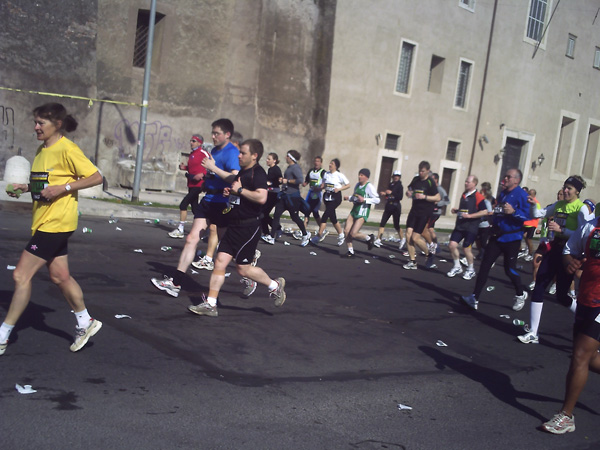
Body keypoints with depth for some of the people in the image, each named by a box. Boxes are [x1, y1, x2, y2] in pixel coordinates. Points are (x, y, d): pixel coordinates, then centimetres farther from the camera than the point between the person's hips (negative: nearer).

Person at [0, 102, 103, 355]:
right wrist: (24, 187, 5)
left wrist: (62, 188, -23)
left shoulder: (67, 150, -15)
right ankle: (85, 323, 27)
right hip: (44, 222, 9)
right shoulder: (42, 150, 11)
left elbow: (96, 177, -17)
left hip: (55, 223, -9)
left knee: (21, 275, -6)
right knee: (59, 276, 14)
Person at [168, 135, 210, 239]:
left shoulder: (203, 153, -12)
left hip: (198, 185, -9)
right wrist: (185, 167, 9)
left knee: (183, 204, -15)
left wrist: (202, 175, -24)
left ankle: (180, 230, -9)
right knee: (194, 208, 14)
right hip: (191, 184, 9)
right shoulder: (192, 154, 15)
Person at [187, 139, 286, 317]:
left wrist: (240, 190, -20)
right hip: (235, 225, 9)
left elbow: (261, 197, -31)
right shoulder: (242, 172, 16)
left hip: (249, 227, -9)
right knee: (220, 261, 3)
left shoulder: (258, 172, -14)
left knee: (243, 268, -2)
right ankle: (210, 304, 6)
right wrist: (231, 192, 12)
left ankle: (275, 285, 21)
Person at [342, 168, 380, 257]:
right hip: (354, 210, 7)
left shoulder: (369, 186, -9)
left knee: (353, 234, -14)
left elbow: (377, 200, -13)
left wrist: (364, 200, -20)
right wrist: (349, 198, 8)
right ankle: (350, 250, 13)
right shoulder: (357, 185, 13)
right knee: (346, 231, -3)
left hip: (362, 213, -7)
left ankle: (369, 238, 14)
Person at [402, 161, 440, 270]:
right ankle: (412, 262, 5)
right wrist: (408, 193, -1)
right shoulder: (416, 179, 9)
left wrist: (424, 197, -21)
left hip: (425, 213, -6)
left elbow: (438, 198, -9)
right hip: (414, 210, 6)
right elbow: (409, 190, 23)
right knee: (408, 234, -4)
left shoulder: (431, 182, -9)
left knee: (415, 238, -10)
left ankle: (429, 255, 16)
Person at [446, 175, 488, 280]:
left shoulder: (478, 197, -11)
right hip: (460, 225, 7)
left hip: (471, 227, -7)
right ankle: (457, 267, 15)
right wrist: (456, 211, 7)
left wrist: (469, 216, -20)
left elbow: (484, 212, -15)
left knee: (466, 248, -4)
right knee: (452, 244, -3)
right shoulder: (464, 195, 13)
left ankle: (470, 270, 18)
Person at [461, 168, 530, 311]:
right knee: (485, 265, -1)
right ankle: (474, 298, -1)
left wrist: (513, 212, -30)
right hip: (497, 236, 7)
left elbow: (527, 216, -19)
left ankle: (520, 295, 29)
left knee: (509, 269, 1)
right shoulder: (502, 194, 12)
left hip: (511, 239, -7)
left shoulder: (522, 195, -11)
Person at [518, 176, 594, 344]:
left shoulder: (581, 208, -10)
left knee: (562, 296, 1)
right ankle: (533, 333, 4)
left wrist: (561, 230, -23)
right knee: (538, 289, -1)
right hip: (553, 249, 6)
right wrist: (533, 204, -7)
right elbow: (537, 214, 12)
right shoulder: (558, 205, 11)